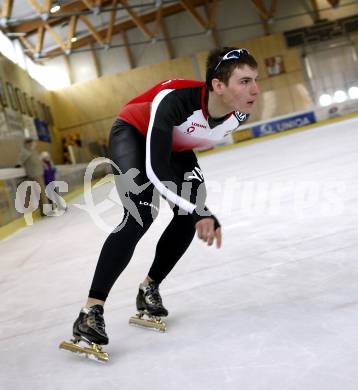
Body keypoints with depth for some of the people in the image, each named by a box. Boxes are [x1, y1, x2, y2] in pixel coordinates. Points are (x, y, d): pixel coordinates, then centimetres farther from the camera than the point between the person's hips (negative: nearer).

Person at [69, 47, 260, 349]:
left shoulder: (240, 112, -22)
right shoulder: (174, 100, -41)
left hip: (174, 146, 7)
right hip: (134, 134, -7)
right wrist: (199, 211, -44)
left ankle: (149, 288, 17)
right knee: (142, 214, -24)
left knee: (190, 217, -3)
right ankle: (91, 311, -22)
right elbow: (156, 168, -41)